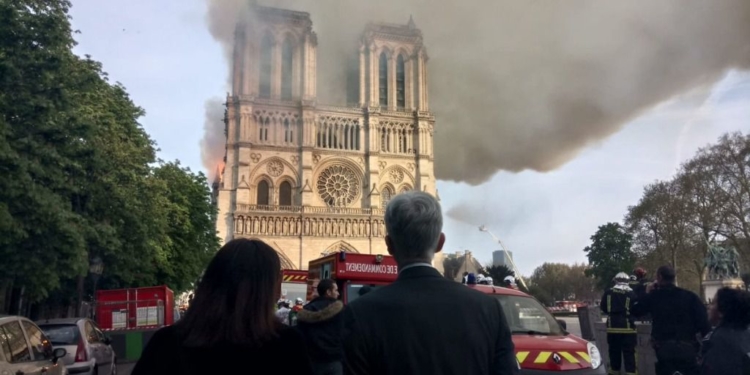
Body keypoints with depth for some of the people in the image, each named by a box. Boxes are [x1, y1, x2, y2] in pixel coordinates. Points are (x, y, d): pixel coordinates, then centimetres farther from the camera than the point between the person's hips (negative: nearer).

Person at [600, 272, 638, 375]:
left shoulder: (608, 292, 0)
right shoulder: (631, 293, -7)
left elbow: (603, 308, 9)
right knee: (629, 353, -1)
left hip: (612, 327, 3)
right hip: (628, 328, -2)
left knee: (614, 351, 13)